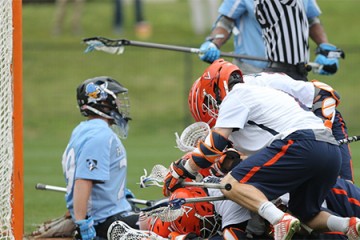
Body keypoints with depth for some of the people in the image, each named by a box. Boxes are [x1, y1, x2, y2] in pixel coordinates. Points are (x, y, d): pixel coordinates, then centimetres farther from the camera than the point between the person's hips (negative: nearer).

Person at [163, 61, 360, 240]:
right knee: (306, 216, 24)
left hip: (299, 144, -9)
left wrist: (182, 171, 10)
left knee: (231, 185, -9)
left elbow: (216, 143, 1)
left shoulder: (235, 97, 9)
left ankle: (281, 221, -32)